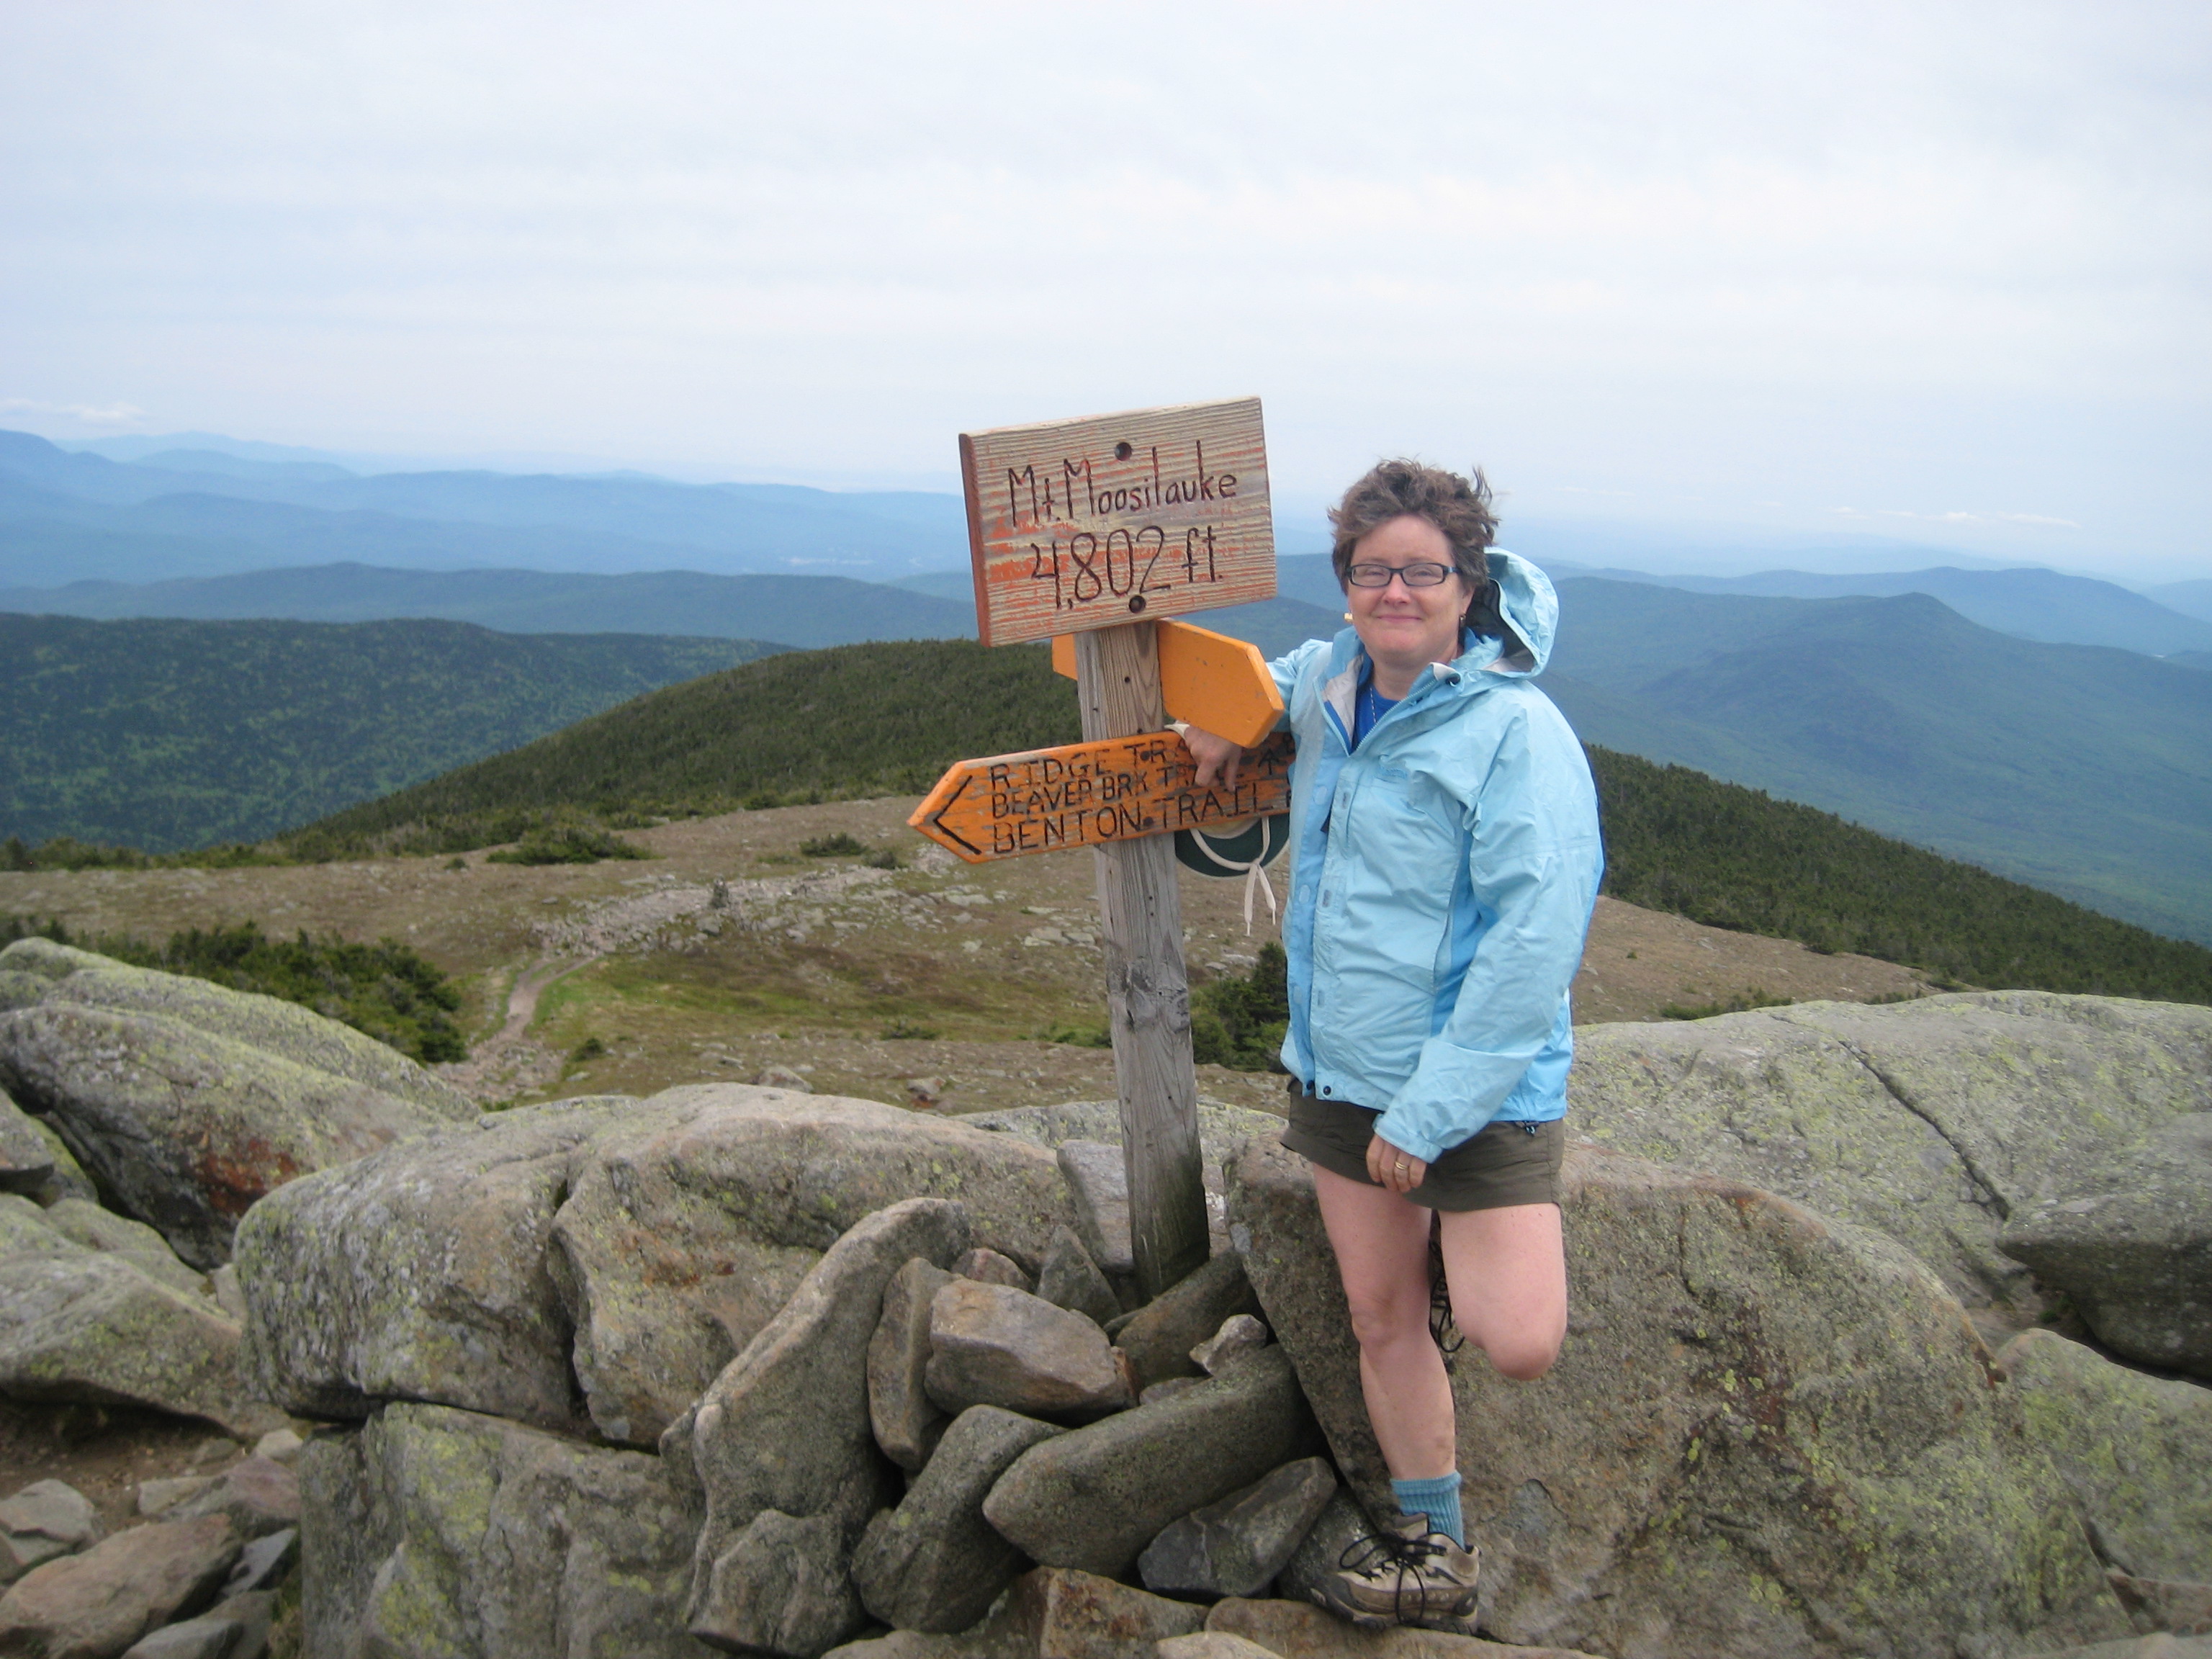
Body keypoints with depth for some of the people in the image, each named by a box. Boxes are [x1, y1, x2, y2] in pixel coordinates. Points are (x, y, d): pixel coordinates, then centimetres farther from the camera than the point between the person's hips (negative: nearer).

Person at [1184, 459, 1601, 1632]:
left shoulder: (1518, 732, -18)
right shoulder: (1329, 684, 3)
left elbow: (1533, 941, -21)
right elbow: (1276, 678, 30)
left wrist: (1431, 1111, -20)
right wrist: (1224, 718, 7)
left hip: (1478, 1083, -6)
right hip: (1339, 1071, 6)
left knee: (1517, 1346, -15)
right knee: (1382, 1318, 14)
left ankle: (1488, 1241, 20)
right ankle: (1434, 1548, 31)